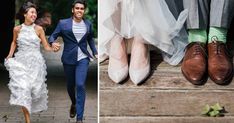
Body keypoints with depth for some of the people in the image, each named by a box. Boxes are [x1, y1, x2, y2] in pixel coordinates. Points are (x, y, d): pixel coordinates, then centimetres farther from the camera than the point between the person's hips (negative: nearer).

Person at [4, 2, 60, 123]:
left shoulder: (38, 29, -2)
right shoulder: (17, 29, 1)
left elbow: (46, 46, -1)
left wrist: (53, 49, -20)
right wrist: (10, 55, 8)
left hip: (36, 62, 0)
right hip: (21, 62, 0)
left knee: (35, 88, 3)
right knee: (22, 88, -12)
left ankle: (34, 107, 40)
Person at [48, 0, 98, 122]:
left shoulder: (88, 24, 5)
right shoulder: (63, 23, -3)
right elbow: (53, 36, -4)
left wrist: (95, 53, 14)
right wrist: (53, 43, -26)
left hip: (83, 59, 0)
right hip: (69, 59, 0)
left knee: (80, 85, -14)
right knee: (70, 85, 14)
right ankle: (73, 104, 48)